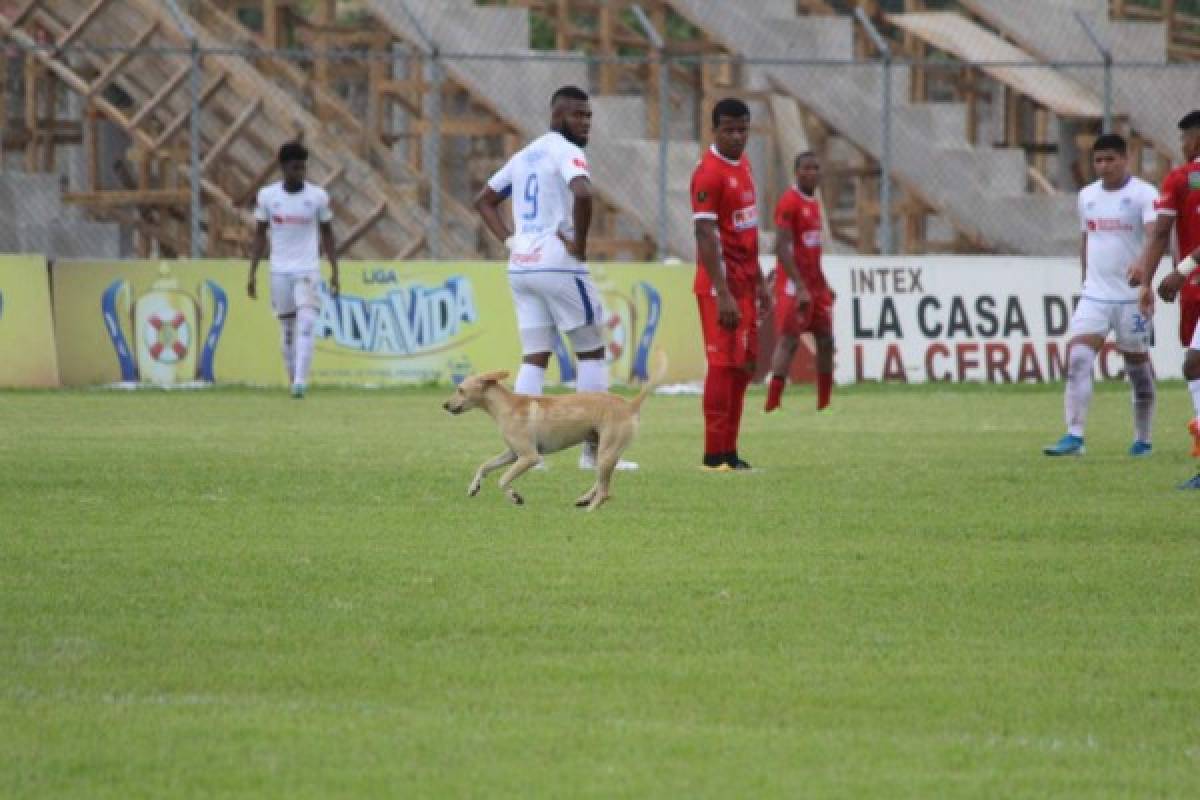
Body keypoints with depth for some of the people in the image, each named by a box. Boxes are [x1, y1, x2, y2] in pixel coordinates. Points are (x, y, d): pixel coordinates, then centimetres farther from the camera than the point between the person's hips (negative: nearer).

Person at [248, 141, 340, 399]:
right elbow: (259, 236, 7)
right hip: (279, 272, 2)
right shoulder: (267, 196, 1)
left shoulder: (318, 196, -1)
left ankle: (300, 381, -25)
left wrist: (334, 272, 1)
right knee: (287, 331, 5)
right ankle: (294, 382, 16)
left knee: (306, 325, -18)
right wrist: (252, 273, 3)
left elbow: (328, 236, 7)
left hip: (308, 270, -2)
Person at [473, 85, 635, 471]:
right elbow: (582, 193, -29)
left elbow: (484, 200, 25)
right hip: (559, 266, -7)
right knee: (591, 353, 4)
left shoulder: (525, 155, 17)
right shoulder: (566, 151, -9)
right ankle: (594, 449, 3)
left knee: (534, 358, 8)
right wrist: (580, 242, -17)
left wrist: (509, 240, 14)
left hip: (520, 267, 7)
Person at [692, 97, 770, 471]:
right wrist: (722, 294, -24)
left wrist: (759, 281, 19)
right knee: (724, 364, -8)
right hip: (721, 282, -9)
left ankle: (729, 451, 13)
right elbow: (706, 236, -20)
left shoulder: (743, 163, 12)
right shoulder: (709, 173, -15)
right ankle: (714, 454, -4)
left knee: (745, 365, 8)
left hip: (744, 281, 9)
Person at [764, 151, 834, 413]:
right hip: (793, 284, -9)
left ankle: (825, 404, 14)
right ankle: (772, 404, -16)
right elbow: (782, 249, -21)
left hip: (814, 284, 9)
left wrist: (823, 285, 23)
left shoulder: (813, 203, 15)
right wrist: (800, 287, -26)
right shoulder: (789, 203, -13)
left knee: (825, 340, 8)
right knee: (788, 341, -13)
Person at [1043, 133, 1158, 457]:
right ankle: (1074, 436, -17)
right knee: (1077, 359, -12)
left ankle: (1142, 439, 21)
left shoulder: (1144, 194, -8)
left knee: (1138, 365, 7)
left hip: (1131, 297, -4)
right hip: (1094, 296, 4)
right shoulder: (1087, 196, 11)